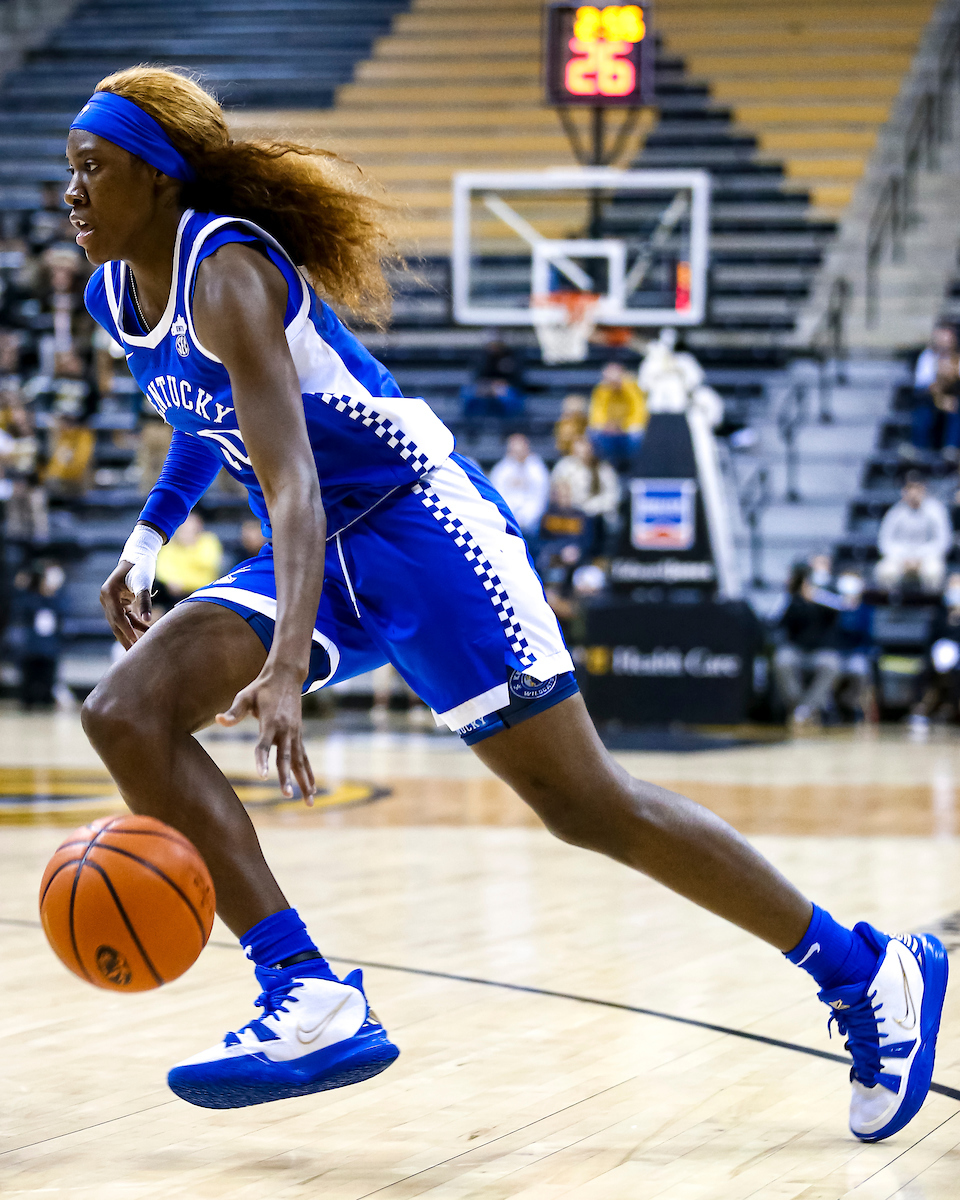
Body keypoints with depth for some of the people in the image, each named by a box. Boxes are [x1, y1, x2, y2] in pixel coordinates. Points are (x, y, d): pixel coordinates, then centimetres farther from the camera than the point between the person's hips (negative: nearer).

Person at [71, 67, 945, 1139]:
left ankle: (867, 971, 5)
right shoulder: (115, 294, 5)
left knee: (586, 804, -8)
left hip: (415, 523, -9)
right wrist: (144, 543, 19)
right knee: (126, 712, -11)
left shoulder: (226, 274, -22)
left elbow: (292, 480, -35)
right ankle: (312, 1001, -15)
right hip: (322, 561, 9)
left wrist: (286, 668, -46)